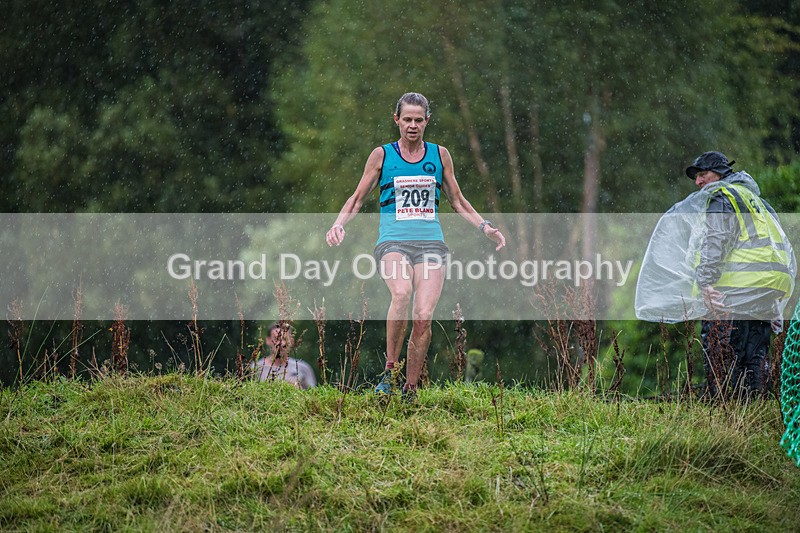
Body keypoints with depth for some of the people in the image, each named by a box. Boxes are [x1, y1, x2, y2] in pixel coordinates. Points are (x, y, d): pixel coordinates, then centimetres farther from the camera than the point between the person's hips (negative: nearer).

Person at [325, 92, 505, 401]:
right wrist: (339, 223, -4)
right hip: (393, 242, -2)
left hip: (431, 244, 2)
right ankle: (389, 370, -24)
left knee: (423, 316, -16)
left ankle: (410, 390, -5)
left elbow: (457, 202, 24)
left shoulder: (439, 155, 13)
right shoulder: (382, 155, 8)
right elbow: (358, 199, 13)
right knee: (401, 293, -33)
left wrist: (485, 227, 13)